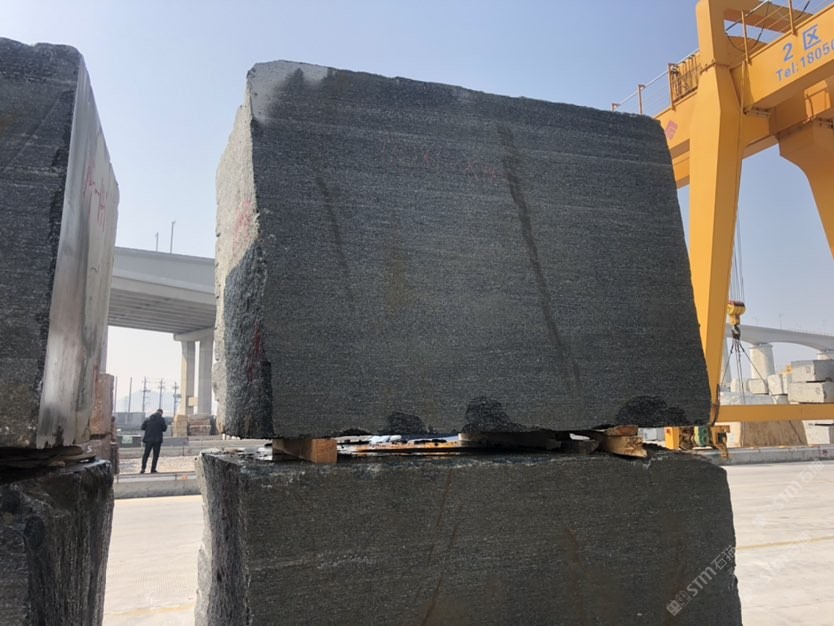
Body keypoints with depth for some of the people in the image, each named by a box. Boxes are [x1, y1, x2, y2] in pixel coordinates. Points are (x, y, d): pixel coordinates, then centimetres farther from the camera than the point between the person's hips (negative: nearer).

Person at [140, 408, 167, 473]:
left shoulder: (147, 418, 3)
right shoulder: (161, 419, -7)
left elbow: (142, 427, 4)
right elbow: (164, 428, -6)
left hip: (148, 439, 3)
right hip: (157, 440, -3)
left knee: (146, 454, 11)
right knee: (155, 455, 6)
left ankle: (143, 468, 1)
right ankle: (153, 469, 5)